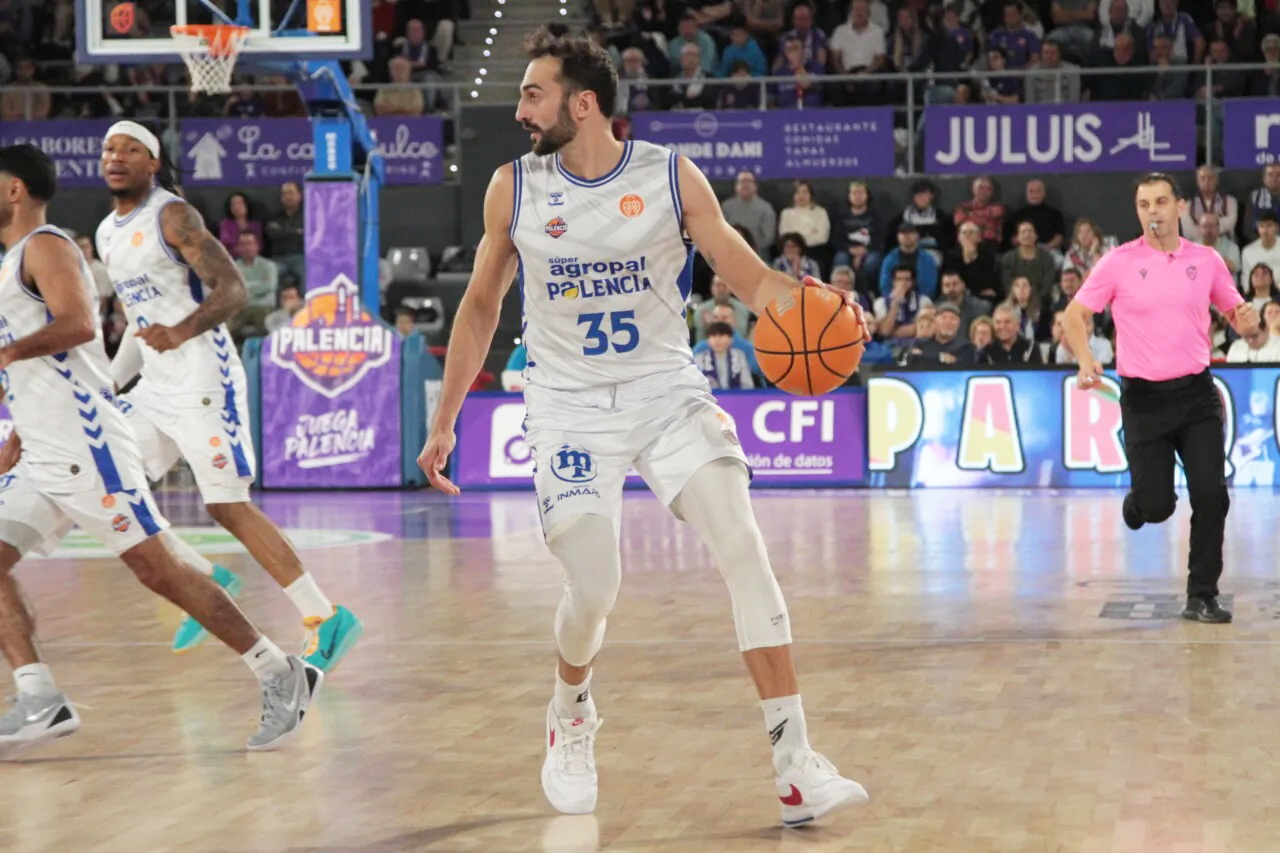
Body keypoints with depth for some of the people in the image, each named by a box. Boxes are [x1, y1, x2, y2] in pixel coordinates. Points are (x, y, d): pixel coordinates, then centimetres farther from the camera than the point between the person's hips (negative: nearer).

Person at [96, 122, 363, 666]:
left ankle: (326, 620, -4)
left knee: (228, 507, -11)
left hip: (202, 380, -9)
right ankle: (205, 580, 16)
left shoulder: (173, 217, -12)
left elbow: (233, 289, -21)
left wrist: (182, 332, -38)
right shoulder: (107, 234, 14)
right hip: (155, 386, 9)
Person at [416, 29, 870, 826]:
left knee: (744, 546, -17)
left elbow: (748, 275, -6)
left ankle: (796, 767, -16)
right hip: (572, 406, 0)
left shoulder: (672, 177, -6)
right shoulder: (513, 188, -1)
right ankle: (572, 717, 28)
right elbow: (481, 305, 10)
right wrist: (444, 422, 10)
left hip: (669, 390, 0)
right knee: (593, 592, -8)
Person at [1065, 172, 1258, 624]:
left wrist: (1245, 318, -9)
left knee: (1211, 494, -9)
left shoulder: (1206, 261, 4)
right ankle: (1138, 499, 36)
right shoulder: (1118, 263, -3)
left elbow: (1234, 311, 16)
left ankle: (1202, 597, 4)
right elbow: (1075, 315, -1)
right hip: (1143, 397, -2)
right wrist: (1086, 360, -19)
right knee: (1157, 506, -3)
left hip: (1197, 393, 2)